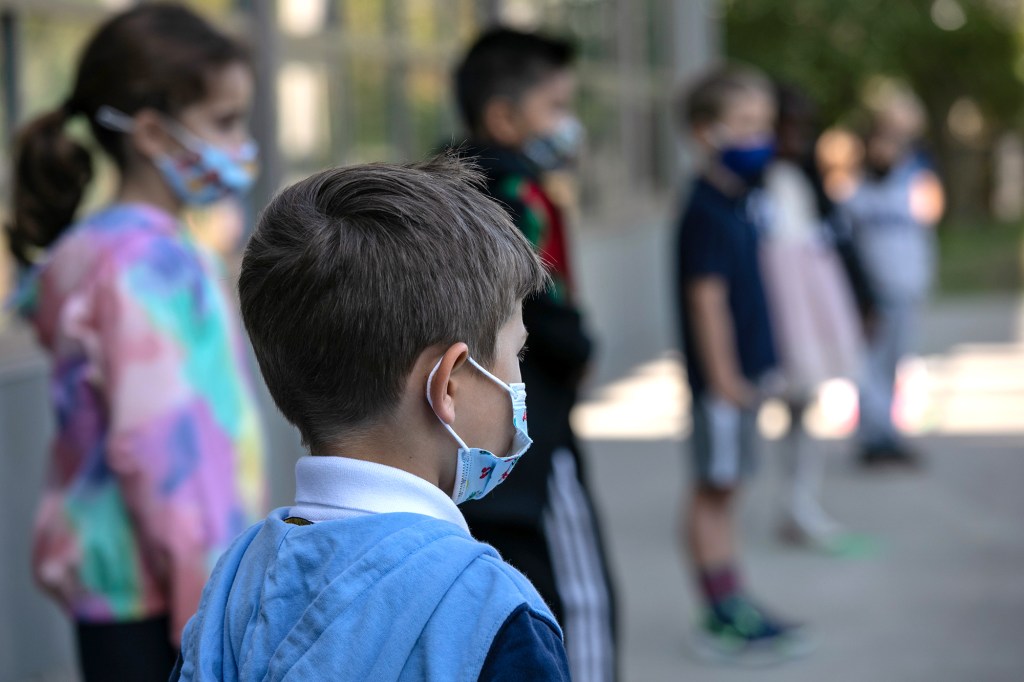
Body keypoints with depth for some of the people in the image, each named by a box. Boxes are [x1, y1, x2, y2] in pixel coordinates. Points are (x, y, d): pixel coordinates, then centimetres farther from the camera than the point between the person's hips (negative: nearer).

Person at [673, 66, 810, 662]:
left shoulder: (741, 202, 12)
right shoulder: (708, 212, -16)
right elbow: (707, 298, -20)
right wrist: (724, 377, -20)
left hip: (744, 372, 9)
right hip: (723, 375, -9)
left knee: (725, 488, 14)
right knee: (715, 487, -1)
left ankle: (734, 608, 22)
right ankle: (722, 618, 5)